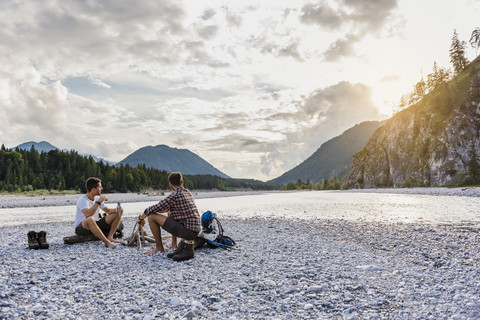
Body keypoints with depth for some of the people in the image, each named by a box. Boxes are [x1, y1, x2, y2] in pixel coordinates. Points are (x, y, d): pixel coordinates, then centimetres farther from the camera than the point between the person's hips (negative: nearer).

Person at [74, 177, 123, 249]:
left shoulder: (97, 199, 7)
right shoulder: (82, 200, -18)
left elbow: (108, 211, 11)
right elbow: (87, 214, -36)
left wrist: (117, 210, -11)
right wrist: (99, 201, -32)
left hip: (95, 225, 8)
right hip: (81, 228, -8)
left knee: (117, 215, -3)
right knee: (90, 219, -43)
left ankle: (110, 237, -20)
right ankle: (107, 242, -38)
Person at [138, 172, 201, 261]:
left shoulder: (174, 196, -12)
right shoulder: (188, 192, 13)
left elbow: (154, 209, -6)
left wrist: (141, 217, 11)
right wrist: (158, 211, 26)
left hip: (188, 231, -8)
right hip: (196, 230, 8)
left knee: (152, 217, -4)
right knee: (170, 213, 32)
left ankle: (159, 247, 12)